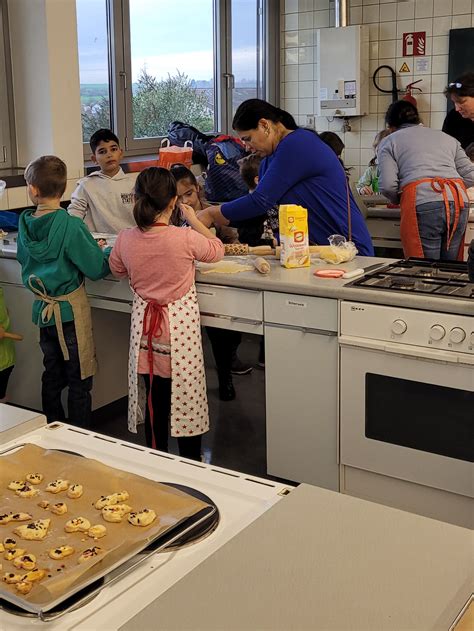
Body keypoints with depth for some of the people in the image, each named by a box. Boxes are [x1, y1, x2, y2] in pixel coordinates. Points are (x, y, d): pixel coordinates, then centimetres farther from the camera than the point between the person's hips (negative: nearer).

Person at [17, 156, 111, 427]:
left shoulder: (25, 224, -2)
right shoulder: (70, 226, -19)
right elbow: (97, 269, -17)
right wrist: (112, 252, 3)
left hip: (42, 309, 6)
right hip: (70, 310, -6)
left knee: (52, 377, 19)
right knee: (79, 382, 6)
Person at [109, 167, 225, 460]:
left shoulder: (125, 239, -8)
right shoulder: (185, 238, -19)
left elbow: (117, 270, 14)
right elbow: (217, 250, 1)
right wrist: (194, 220, 8)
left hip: (145, 324, 4)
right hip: (180, 326, -3)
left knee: (154, 402, 15)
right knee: (186, 397, 10)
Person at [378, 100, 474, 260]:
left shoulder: (389, 141, 16)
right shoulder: (447, 137, 28)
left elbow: (388, 185, 1)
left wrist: (400, 201, 21)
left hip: (422, 205, -4)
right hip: (459, 203, 4)